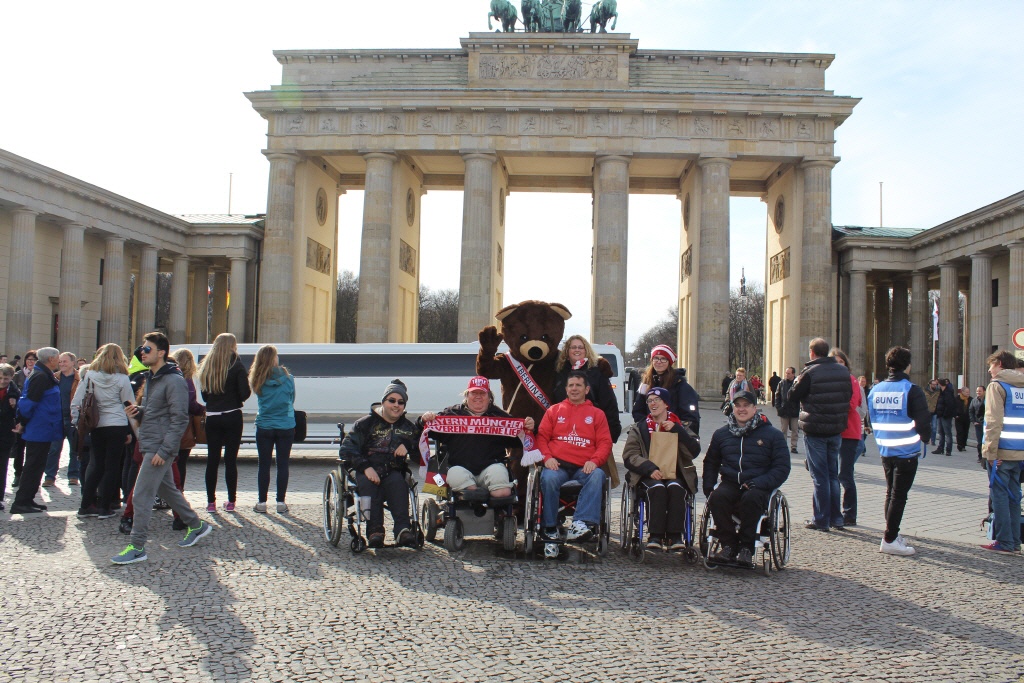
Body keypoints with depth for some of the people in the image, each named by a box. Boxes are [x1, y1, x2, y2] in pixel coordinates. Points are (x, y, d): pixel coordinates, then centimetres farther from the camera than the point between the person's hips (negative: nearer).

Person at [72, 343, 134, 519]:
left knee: (95, 465, 14)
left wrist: (77, 423, 9)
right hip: (117, 427, -3)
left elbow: (75, 403, 0)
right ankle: (104, 508, 6)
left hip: (96, 427, 3)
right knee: (112, 467, 4)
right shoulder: (122, 379, -5)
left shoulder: (89, 376, 0)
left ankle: (86, 506, 14)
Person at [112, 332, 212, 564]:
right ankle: (196, 525, 31)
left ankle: (137, 547, -1)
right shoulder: (151, 378, 15)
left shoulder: (173, 380, -16)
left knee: (141, 495, -8)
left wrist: (164, 450, -22)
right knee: (167, 490, 18)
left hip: (160, 448, -10)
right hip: (149, 446, 10)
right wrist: (137, 411, 2)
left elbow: (180, 419, -19)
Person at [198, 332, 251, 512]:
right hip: (232, 416, -3)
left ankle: (211, 502, 9)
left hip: (212, 418, 3)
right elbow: (244, 393, -13)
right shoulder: (236, 366, -6)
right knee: (231, 460, 2)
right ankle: (231, 502, 5)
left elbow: (204, 395, 10)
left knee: (212, 460, 7)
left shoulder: (207, 367, 7)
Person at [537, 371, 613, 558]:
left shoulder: (597, 414, 20)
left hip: (584, 467, 0)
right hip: (557, 465, 0)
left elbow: (605, 442, 10)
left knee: (597, 476, -35)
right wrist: (547, 457, -6)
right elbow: (542, 436, 14)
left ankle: (580, 524, -43)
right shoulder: (554, 410, 22)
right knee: (548, 479, -34)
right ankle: (550, 532, -26)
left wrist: (594, 461, -10)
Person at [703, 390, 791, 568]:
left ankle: (746, 547, -20)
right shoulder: (721, 433, 15)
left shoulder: (772, 434, 5)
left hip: (758, 488, -2)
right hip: (730, 484, 2)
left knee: (751, 498, -36)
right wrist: (708, 487, 3)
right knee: (716, 497, -31)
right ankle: (728, 544, -15)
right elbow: (710, 463, 21)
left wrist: (758, 483, -15)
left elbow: (782, 468, 0)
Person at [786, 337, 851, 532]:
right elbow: (849, 396, 12)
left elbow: (793, 398, -6)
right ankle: (836, 517, 19)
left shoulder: (809, 372, -14)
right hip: (836, 429, 5)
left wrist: (796, 382, 9)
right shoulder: (843, 371, 4)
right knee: (833, 474, 15)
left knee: (820, 476, 1)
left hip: (815, 430, -5)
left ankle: (821, 520, 4)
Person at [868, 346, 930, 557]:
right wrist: (924, 439, 3)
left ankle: (893, 534, 26)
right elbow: (923, 422, -16)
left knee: (891, 492, 18)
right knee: (899, 494, -2)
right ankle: (889, 540, -1)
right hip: (907, 451, -6)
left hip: (885, 450, 6)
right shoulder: (912, 390, -14)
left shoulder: (875, 390, 5)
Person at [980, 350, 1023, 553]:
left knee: (999, 495, -1)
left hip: (1002, 451, -6)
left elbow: (994, 422, -15)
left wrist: (991, 451, -13)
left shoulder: (997, 385, -7)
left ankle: (1004, 541, 0)